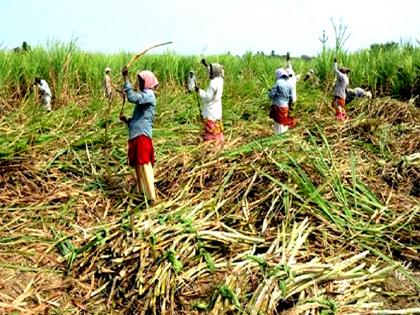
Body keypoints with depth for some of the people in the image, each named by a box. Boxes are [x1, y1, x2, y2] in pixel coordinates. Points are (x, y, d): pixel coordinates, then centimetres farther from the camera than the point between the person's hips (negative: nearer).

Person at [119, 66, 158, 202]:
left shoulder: (149, 95, -7)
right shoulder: (143, 96, 23)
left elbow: (132, 98, -26)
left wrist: (126, 78, -21)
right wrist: (126, 120, 8)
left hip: (142, 136, -10)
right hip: (135, 136, 10)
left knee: (144, 165, -13)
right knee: (138, 166, 16)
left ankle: (151, 197, -12)